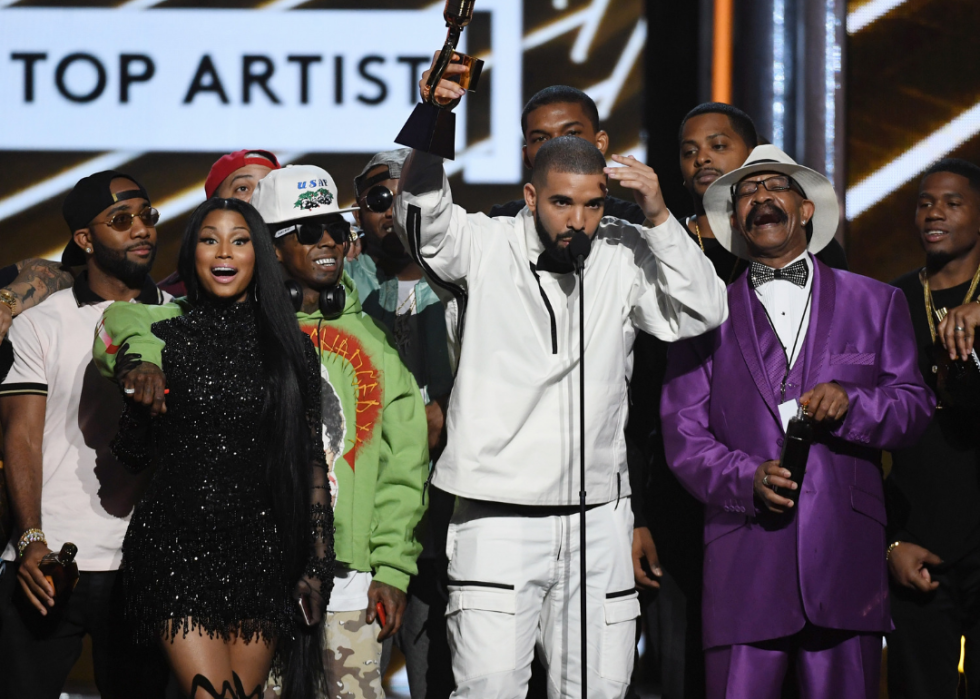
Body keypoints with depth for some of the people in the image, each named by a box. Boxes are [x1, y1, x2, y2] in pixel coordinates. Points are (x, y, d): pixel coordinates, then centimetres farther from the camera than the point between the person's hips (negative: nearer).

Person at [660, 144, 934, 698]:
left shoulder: (876, 303, 17)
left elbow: (915, 408, 12)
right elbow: (684, 434, 8)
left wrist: (852, 402, -9)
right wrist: (748, 478, -10)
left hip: (846, 555, 0)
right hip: (744, 563, 0)